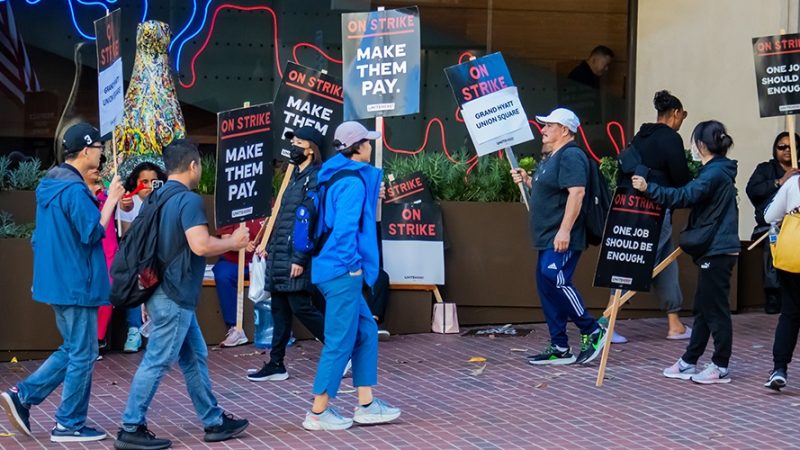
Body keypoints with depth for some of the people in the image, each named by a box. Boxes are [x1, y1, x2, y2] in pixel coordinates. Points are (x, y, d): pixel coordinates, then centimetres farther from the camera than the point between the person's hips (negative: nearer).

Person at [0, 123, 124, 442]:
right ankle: (69, 425, 9)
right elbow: (93, 233, -20)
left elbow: (40, 237, 18)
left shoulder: (50, 186, 11)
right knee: (82, 355, 1)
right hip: (77, 284, -9)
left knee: (72, 349, 19)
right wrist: (111, 200, -13)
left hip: (56, 282, 9)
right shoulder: (75, 191, -20)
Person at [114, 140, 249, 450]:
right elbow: (201, 245, -26)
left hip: (165, 293, 10)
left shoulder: (157, 198, 13)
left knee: (195, 358, 15)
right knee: (157, 362, -5)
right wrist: (234, 242, -9)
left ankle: (214, 422, 21)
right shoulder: (189, 200, -15)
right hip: (174, 297, -10)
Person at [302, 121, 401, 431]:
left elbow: (334, 220, 22)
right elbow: (345, 226, -24)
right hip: (343, 272, -10)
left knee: (365, 332, 15)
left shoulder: (339, 176, 14)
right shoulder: (353, 181, -15)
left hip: (336, 271, 10)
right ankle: (318, 413, 3)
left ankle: (366, 405, 18)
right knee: (341, 341, -3)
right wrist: (353, 265, -17)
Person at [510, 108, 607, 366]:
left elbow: (576, 192, -23)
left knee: (554, 281, -20)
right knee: (547, 287, 8)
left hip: (562, 240, -11)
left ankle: (592, 332, -8)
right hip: (548, 239, 11)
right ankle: (559, 349, 12)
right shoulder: (550, 158, 19)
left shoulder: (570, 156, -13)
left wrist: (565, 230, -28)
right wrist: (527, 180, 11)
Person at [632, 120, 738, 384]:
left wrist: (648, 188, -22)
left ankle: (721, 367, 4)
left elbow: (685, 197, -25)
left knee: (715, 309, -3)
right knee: (703, 308, 13)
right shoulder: (717, 170, 14)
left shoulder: (715, 173, -17)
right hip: (713, 250, 10)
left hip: (717, 252, -10)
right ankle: (688, 363, 20)